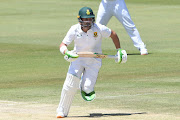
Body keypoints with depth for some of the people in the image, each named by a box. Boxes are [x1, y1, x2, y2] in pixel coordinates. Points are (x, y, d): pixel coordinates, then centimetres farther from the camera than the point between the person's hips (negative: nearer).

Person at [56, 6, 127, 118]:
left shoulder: (99, 28, -17)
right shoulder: (74, 29, -14)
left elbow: (113, 34, 1)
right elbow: (62, 45, -16)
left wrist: (119, 50, 6)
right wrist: (66, 52, -38)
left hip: (94, 60, -1)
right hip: (78, 59, 1)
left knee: (87, 89, -14)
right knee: (70, 86, -17)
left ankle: (86, 88, 27)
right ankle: (62, 111, -1)